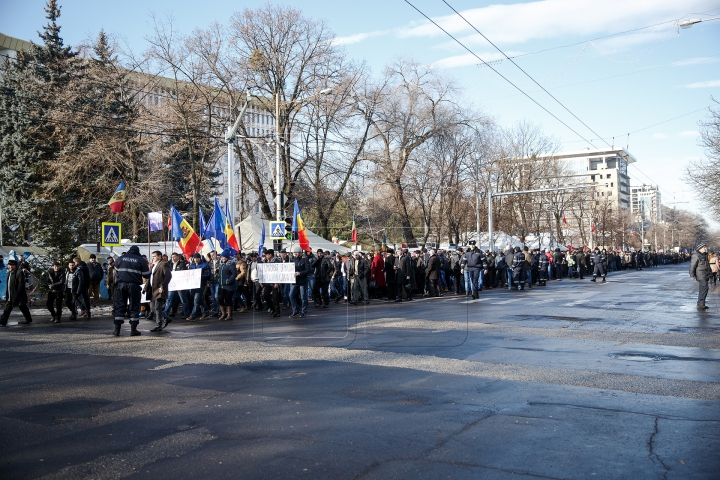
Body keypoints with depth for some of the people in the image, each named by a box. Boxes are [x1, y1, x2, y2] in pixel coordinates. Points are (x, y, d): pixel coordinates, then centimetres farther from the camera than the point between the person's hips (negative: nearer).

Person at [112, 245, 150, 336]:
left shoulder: (121, 258, 9)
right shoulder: (141, 260, 0)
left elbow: (116, 269, 19)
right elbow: (146, 275, 0)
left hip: (121, 284, 2)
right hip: (134, 285, -2)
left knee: (119, 306, 7)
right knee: (134, 307, 5)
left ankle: (117, 329, 4)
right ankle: (133, 330, 4)